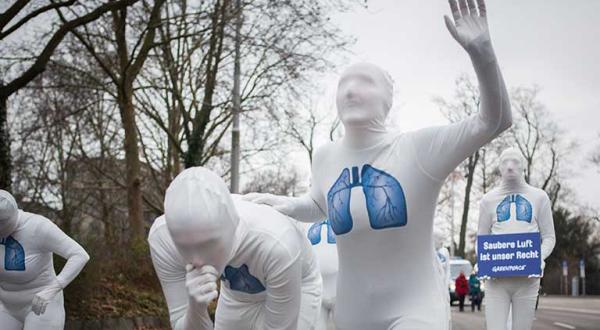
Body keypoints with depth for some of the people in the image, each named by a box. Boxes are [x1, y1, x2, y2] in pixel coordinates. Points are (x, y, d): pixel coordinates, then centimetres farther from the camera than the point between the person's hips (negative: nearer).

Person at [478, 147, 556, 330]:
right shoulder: (488, 200, 10)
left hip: (527, 276, 0)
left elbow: (549, 236, 8)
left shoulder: (539, 197, 9)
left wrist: (540, 258, -12)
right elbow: (481, 238, 14)